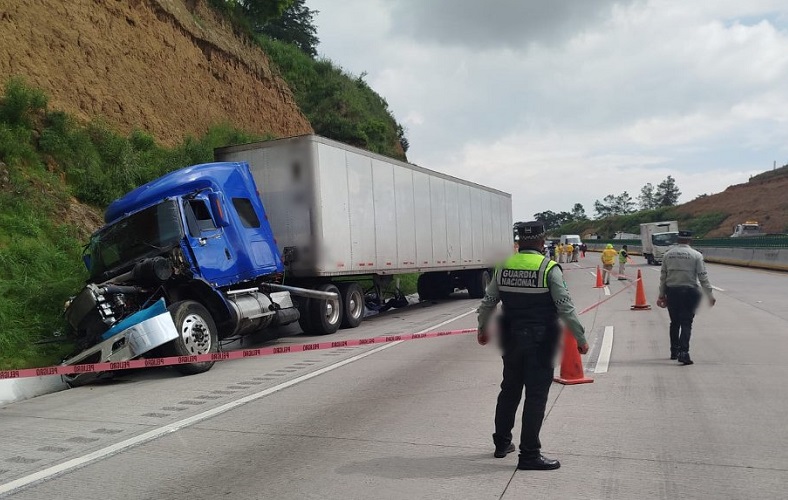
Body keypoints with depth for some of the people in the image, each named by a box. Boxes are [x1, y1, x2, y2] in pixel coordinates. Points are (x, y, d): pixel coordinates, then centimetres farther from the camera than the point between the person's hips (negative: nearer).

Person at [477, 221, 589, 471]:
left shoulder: (505, 266, 3)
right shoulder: (548, 268, -12)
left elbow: (488, 302, 10)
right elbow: (565, 307, -14)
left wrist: (482, 329, 24)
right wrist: (581, 338, -5)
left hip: (511, 340, 5)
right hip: (540, 342, -5)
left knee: (509, 390, 19)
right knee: (536, 396, 2)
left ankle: (502, 443, 31)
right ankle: (529, 454, 7)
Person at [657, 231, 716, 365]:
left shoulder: (668, 254, 4)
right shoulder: (696, 255, -4)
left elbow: (663, 276, 6)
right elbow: (703, 277, -6)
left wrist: (661, 295, 12)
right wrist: (710, 295, 0)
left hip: (671, 291, 3)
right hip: (689, 291, -3)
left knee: (674, 322, 15)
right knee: (686, 323, -1)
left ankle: (674, 351, 24)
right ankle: (683, 353, -9)